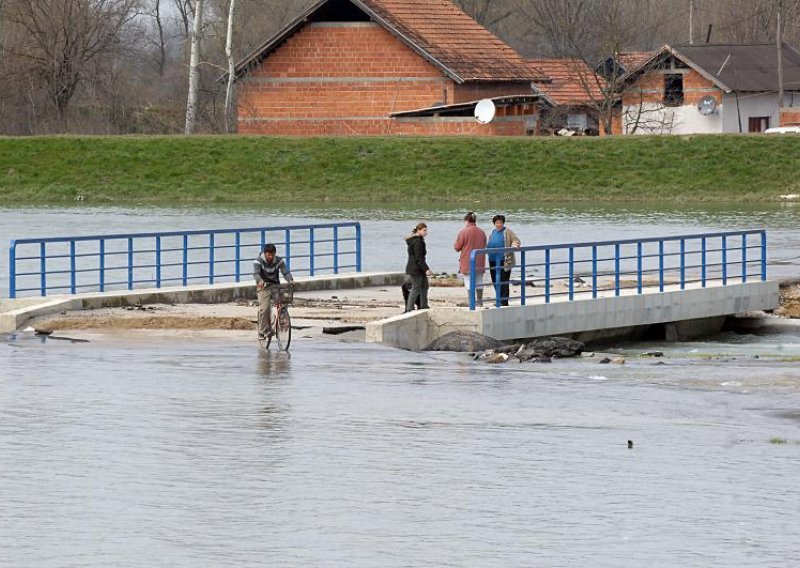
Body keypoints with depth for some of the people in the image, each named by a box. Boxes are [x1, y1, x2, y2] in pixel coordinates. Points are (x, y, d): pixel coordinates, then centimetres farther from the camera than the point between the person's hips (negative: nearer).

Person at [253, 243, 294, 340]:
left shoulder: (279, 260, -3)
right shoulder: (258, 261, -12)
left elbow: (285, 271, -12)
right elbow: (256, 273, -26)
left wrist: (290, 280, -33)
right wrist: (260, 281, -48)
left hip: (275, 286, 3)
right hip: (263, 286, -3)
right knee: (264, 308, -17)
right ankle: (262, 332, -7)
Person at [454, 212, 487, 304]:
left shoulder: (463, 232, -11)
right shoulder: (482, 232, 5)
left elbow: (457, 247, -6)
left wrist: (454, 243, 16)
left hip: (467, 263, -5)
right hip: (479, 263, 5)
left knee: (469, 283, -3)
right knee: (479, 283, 12)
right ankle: (480, 302, 16)